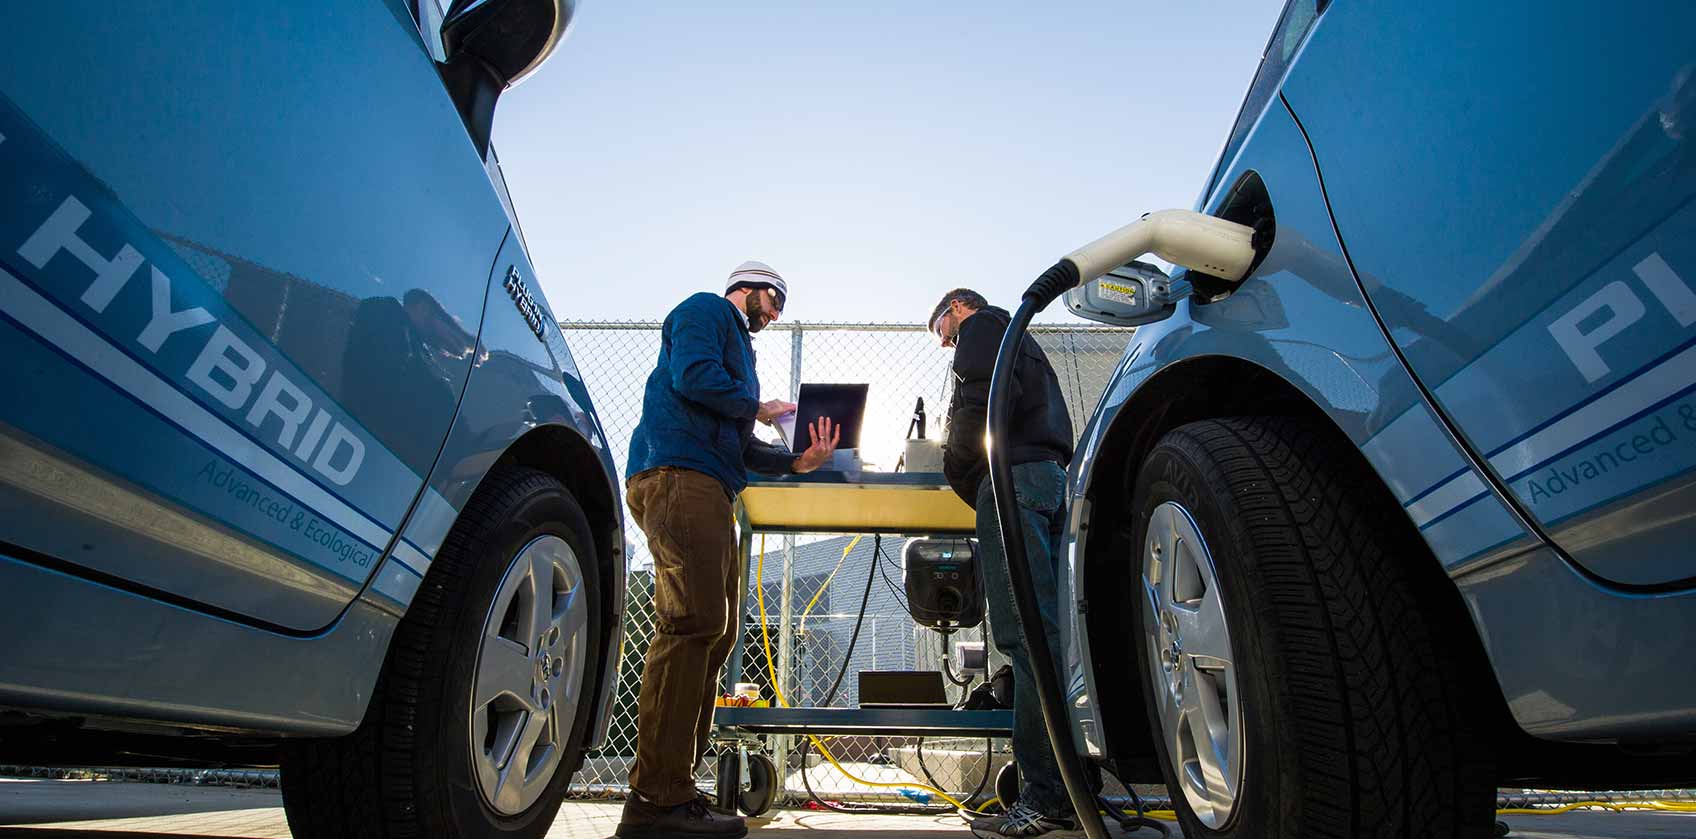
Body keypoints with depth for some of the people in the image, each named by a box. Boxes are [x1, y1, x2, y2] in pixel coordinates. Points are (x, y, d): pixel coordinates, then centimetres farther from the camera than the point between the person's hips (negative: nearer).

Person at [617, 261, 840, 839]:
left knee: (714, 634, 4)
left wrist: (798, 461, 11)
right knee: (692, 624, -21)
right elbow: (691, 376, -13)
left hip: (709, 490, 10)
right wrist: (757, 407, 3)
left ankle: (672, 791, 6)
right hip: (676, 472, -10)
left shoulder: (739, 349, 35)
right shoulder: (706, 310, 9)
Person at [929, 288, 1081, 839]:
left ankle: (1048, 795, -20)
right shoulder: (1023, 343, 37)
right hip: (1054, 477, 9)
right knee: (1049, 633, 2)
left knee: (1026, 634, -17)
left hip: (1012, 474, -9)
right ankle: (1074, 790, 1)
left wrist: (956, 461, 3)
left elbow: (986, 397, -10)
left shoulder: (982, 325, 10)